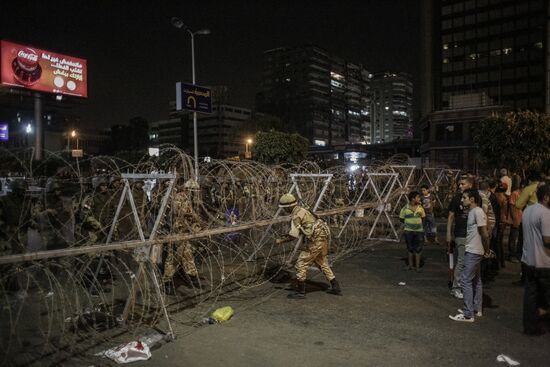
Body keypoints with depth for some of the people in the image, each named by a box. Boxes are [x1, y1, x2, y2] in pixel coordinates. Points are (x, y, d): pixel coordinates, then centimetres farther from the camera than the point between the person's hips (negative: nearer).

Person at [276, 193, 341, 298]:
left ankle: (300, 291, 6)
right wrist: (285, 236, 21)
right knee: (321, 262, 23)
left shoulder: (296, 215, -14)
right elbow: (298, 231, 26)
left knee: (301, 263, -1)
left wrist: (281, 240, -5)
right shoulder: (300, 210, 16)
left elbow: (293, 235, -20)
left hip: (316, 240, -10)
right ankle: (336, 288, 27)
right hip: (323, 237, 10)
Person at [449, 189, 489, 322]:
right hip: (472, 251, 10)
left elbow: (485, 234, -18)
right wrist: (485, 250, 12)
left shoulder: (478, 212, -18)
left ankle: (468, 314, -3)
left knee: (466, 280, -7)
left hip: (473, 252, -10)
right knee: (476, 280, 17)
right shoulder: (472, 212, 11)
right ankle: (476, 309, 28)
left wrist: (486, 250, -8)